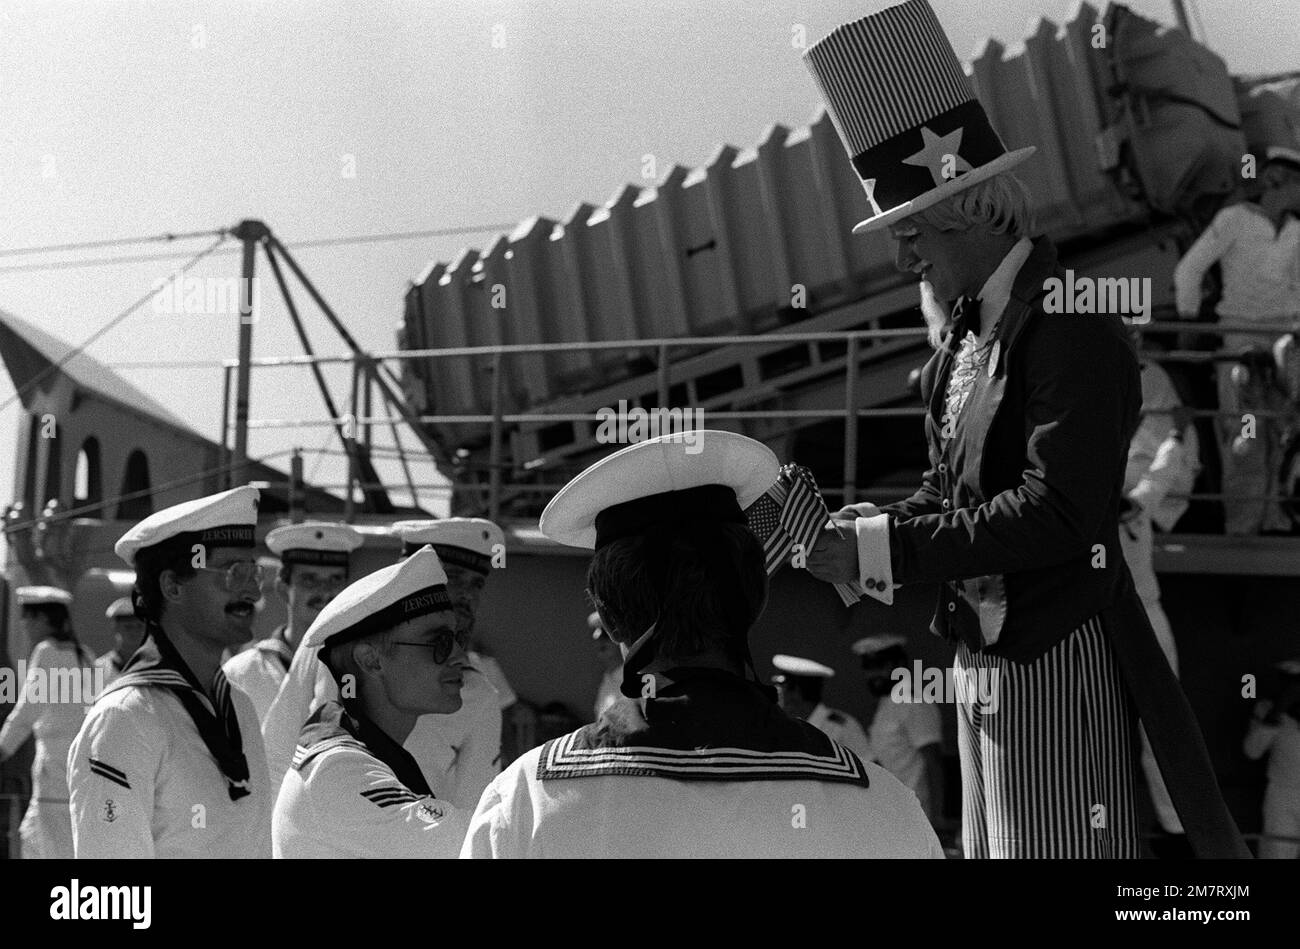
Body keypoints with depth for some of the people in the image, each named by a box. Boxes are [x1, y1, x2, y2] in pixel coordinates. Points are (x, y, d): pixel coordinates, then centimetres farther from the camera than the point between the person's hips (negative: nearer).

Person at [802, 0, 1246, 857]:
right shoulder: (967, 334, 10)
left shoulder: (1073, 328, -16)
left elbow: (1059, 513, -24)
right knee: (995, 848, 14)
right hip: (985, 654, 8)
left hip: (1061, 659, -8)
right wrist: (859, 536, -6)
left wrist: (882, 549, -24)